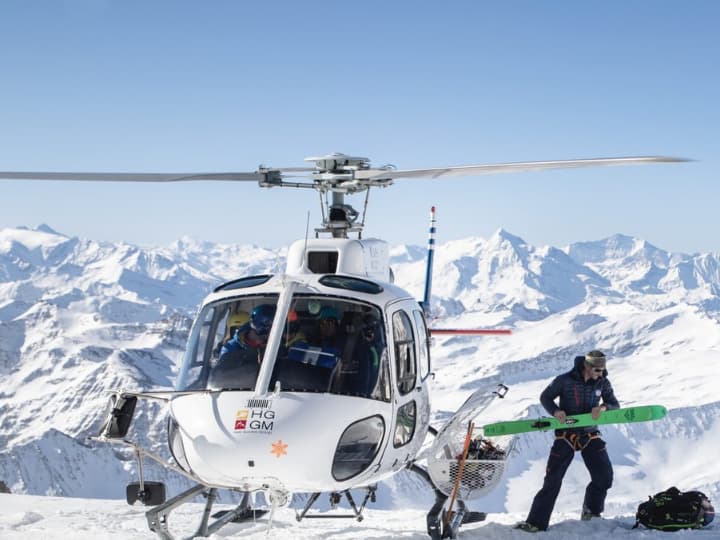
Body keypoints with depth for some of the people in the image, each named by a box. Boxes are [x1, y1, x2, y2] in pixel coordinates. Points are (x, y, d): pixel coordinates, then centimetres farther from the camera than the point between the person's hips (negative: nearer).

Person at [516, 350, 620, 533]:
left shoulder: (602, 383, -3)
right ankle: (536, 522, -3)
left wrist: (604, 407, -23)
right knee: (553, 480, -6)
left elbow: (615, 405, 1)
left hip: (590, 435, 3)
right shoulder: (565, 380, -12)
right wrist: (555, 411, -20)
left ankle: (591, 512, 23)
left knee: (604, 476, -3)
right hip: (566, 434, -3)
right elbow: (545, 397, 0)